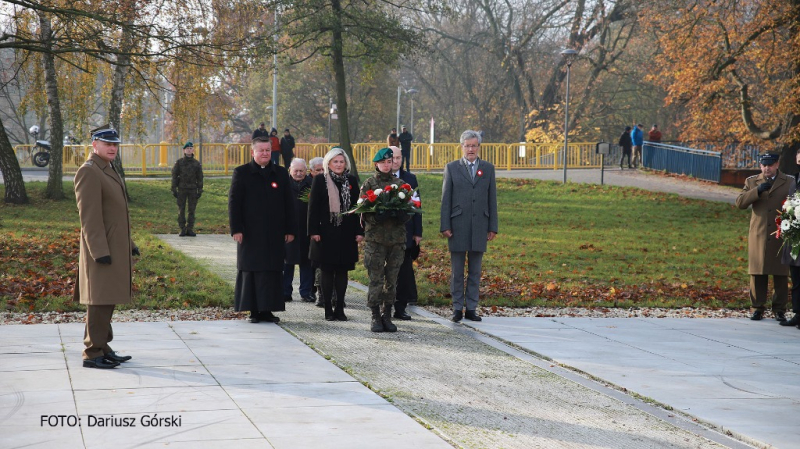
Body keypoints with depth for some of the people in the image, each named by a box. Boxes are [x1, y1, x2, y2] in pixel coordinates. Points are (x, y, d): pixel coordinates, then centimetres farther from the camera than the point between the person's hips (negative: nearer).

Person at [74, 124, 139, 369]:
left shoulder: (109, 170, 17)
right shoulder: (89, 172, -14)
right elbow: (89, 216, -20)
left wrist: (129, 243, 22)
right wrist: (100, 252, -23)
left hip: (115, 249, 10)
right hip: (102, 250, -10)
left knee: (108, 301, 13)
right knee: (100, 303, -6)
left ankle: (103, 348, 20)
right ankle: (92, 354, -1)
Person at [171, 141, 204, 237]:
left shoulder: (197, 163, 5)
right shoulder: (179, 162, 2)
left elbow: (200, 178, 5)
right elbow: (174, 176, 1)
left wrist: (200, 191, -2)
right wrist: (174, 189, -6)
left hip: (193, 189, 1)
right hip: (182, 189, -1)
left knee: (192, 210, 0)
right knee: (181, 210, -1)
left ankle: (190, 229, 6)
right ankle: (182, 230, 4)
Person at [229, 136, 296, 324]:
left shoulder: (281, 174, 11)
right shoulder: (242, 173, 3)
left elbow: (289, 203, 11)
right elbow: (234, 202, 0)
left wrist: (290, 229, 6)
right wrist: (236, 229, -8)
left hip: (274, 234, 2)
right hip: (250, 233, -2)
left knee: (273, 271, 1)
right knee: (251, 271, -1)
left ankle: (267, 309, 7)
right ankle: (254, 310, 5)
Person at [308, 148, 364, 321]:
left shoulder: (351, 181, 7)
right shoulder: (320, 180, 0)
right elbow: (313, 207, -2)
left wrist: (359, 231, 1)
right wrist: (313, 230, -9)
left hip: (346, 233, 2)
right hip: (326, 233, -2)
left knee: (342, 271, 4)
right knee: (327, 271, 1)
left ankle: (340, 308, 9)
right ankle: (328, 309, 6)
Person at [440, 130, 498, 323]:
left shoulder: (488, 168, 9)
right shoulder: (452, 168, 5)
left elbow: (492, 199, 8)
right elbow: (446, 199, 2)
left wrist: (493, 227, 3)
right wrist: (445, 226, -5)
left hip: (479, 226, 1)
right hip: (458, 227, -1)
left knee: (475, 271, 5)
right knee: (457, 271, 2)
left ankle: (471, 308, 10)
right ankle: (457, 308, 9)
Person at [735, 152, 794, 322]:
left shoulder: (789, 182, 7)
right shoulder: (751, 182, 10)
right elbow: (740, 203, -1)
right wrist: (758, 190, -15)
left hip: (781, 236, -1)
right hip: (758, 236, 1)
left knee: (780, 274, 2)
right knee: (757, 274, 2)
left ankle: (780, 309, 9)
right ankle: (758, 308, 9)